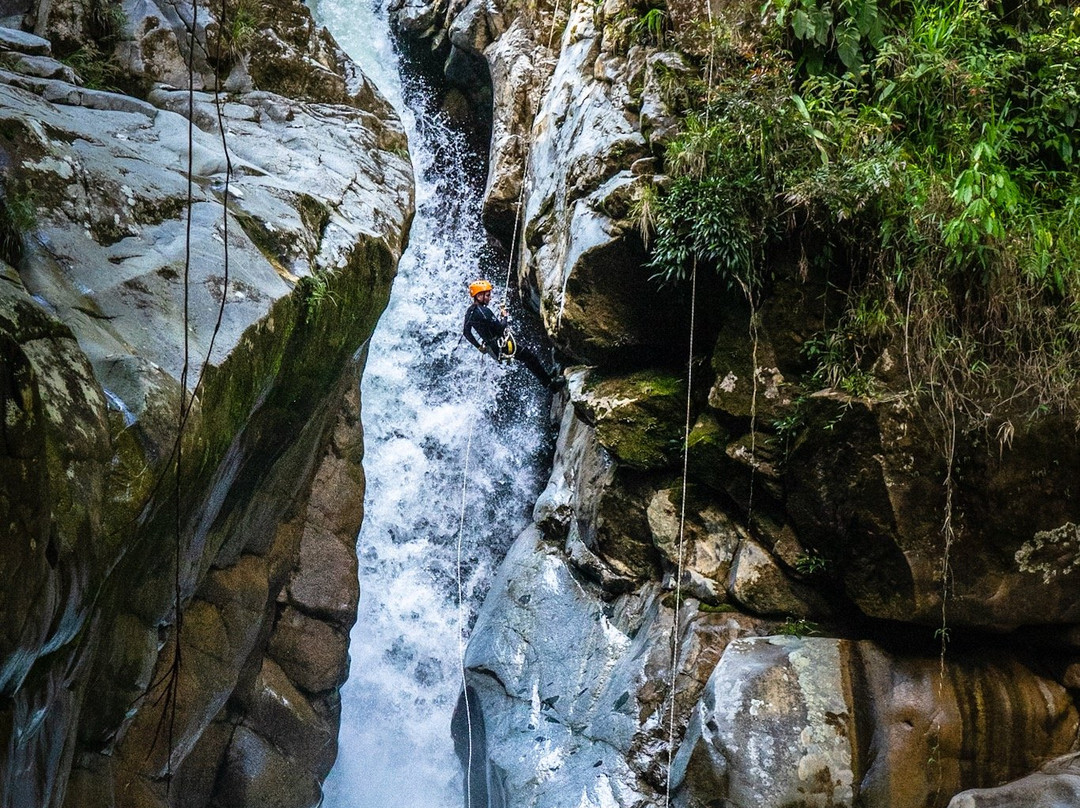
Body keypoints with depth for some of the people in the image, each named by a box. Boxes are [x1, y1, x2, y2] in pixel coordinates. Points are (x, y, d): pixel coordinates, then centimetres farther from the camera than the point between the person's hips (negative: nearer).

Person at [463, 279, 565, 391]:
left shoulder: (469, 313, 6)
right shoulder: (482, 311, -24)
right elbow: (499, 328, -23)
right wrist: (504, 317, -5)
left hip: (492, 350, 10)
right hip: (501, 348, -10)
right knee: (531, 357, -1)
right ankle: (550, 382, 5)